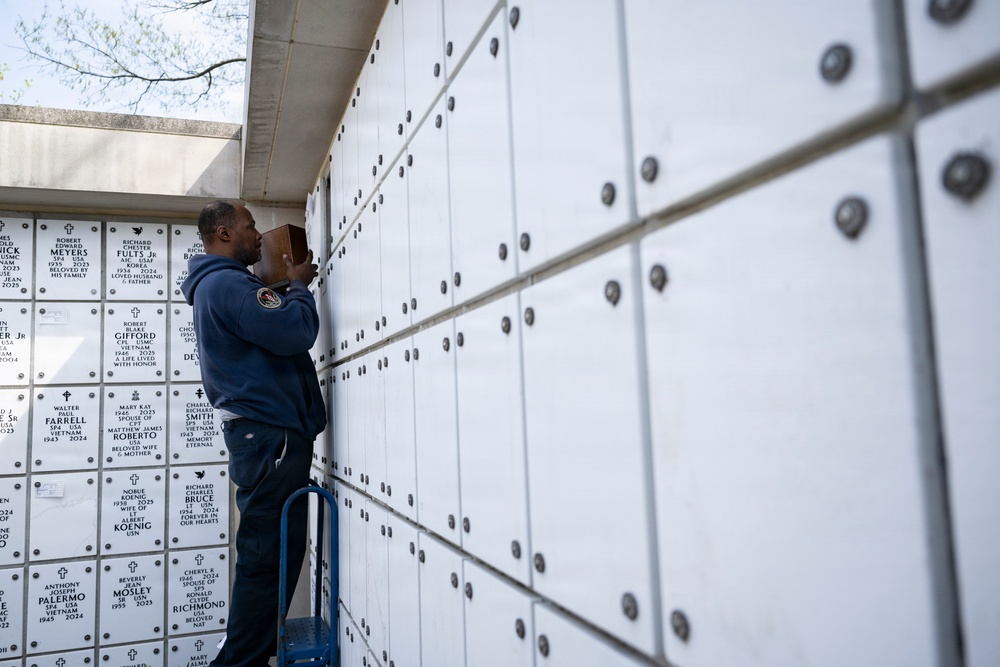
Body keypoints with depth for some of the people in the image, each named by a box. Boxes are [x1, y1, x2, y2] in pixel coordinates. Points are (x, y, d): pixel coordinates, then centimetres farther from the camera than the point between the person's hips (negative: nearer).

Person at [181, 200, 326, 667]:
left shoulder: (216, 285, 22)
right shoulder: (228, 283, -14)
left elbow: (270, 330, 24)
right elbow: (296, 332, -22)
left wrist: (289, 285, 14)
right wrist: (298, 285, -4)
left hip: (262, 435, 11)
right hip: (272, 435, -11)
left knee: (271, 554, 16)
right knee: (269, 557, -5)